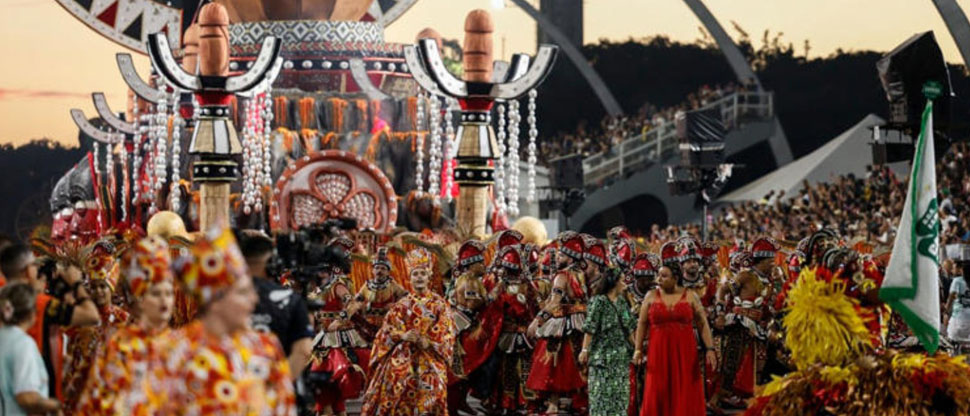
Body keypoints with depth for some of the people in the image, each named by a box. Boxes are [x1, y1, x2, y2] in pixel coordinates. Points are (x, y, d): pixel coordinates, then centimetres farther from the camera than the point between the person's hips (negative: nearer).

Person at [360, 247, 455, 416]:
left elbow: (447, 332, 1)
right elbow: (387, 330, 5)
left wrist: (429, 342, -16)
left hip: (430, 358, -1)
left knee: (429, 393, -13)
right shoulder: (402, 305, 11)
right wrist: (403, 335, -15)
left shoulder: (439, 304, 8)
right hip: (403, 358, 1)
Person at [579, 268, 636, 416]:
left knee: (620, 391, 7)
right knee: (602, 390, -5)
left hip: (621, 353, 7)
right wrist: (585, 350, -17)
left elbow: (630, 326, 18)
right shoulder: (599, 302, -9)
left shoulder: (622, 301, 11)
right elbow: (589, 328, -13)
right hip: (603, 352, -7)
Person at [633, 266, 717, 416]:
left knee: (685, 395, 0)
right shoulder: (651, 297, 5)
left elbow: (703, 324, 2)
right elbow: (642, 324, 5)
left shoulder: (690, 297, 3)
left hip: (685, 353, 0)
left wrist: (710, 349, -7)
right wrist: (638, 349, -3)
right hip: (659, 353, 0)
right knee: (658, 394, -3)